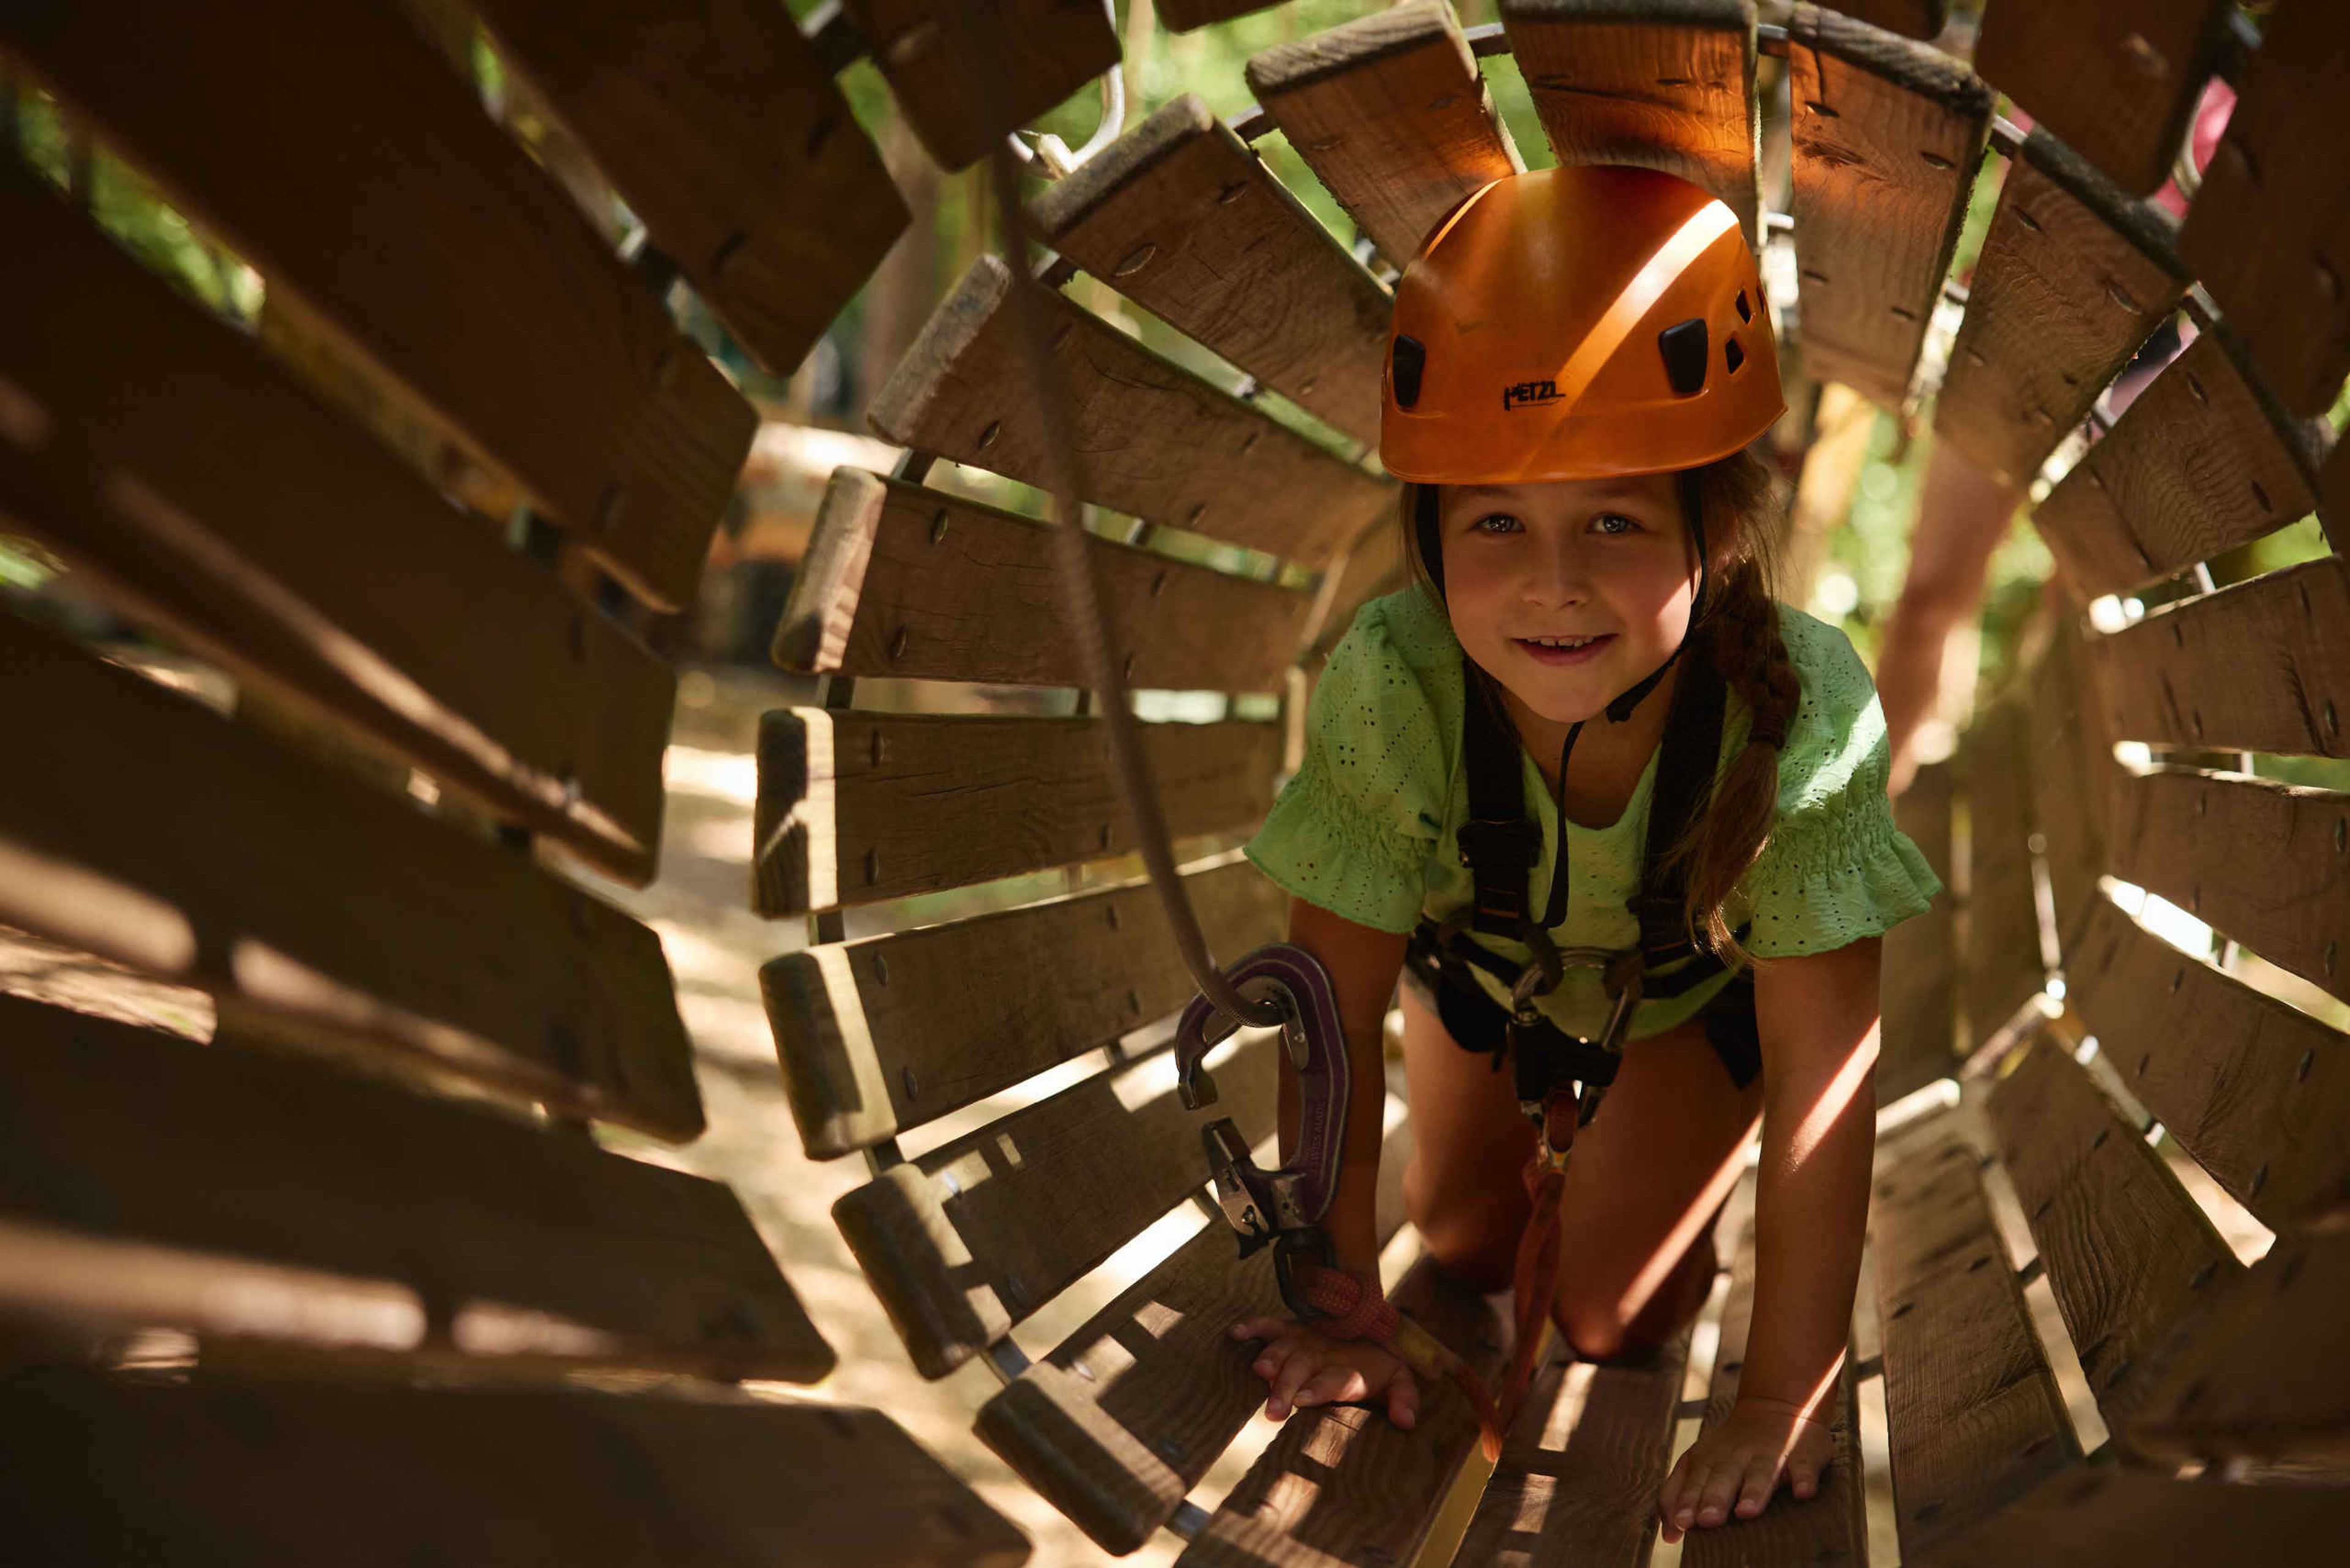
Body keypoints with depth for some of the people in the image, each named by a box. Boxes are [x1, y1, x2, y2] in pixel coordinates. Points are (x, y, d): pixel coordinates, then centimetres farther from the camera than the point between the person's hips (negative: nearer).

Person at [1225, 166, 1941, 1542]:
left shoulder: (1805, 714, -44)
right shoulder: (1392, 691, -42)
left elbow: (1824, 1069, -37)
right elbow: (1333, 1014, -29)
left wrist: (1784, 1401, -35)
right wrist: (1340, 1310, -23)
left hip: (1707, 976, -1)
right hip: (1489, 957, 1)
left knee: (1613, 1315, 2)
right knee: (1465, 1249, 16)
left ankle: (1650, 1146, 34)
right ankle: (1558, 1114, 47)